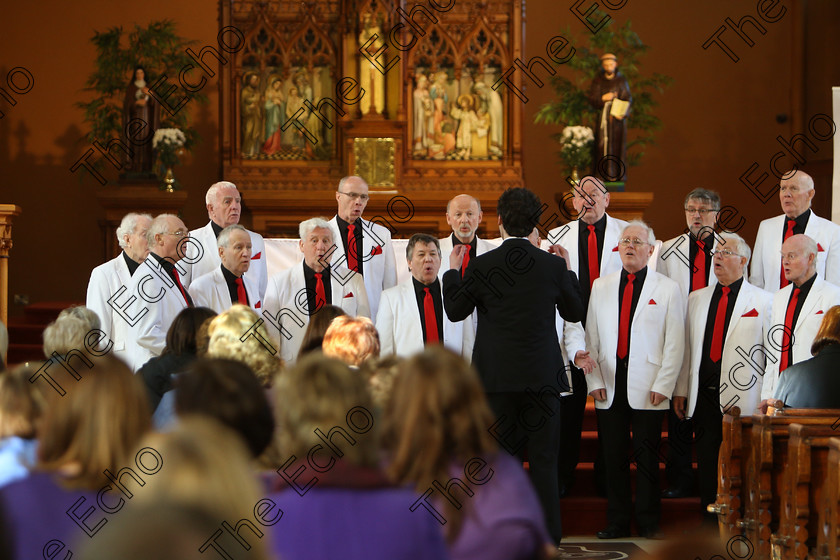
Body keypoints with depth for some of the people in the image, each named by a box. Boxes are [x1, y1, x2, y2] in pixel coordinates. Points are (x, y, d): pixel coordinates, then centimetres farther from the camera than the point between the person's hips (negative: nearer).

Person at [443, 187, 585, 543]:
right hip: (542, 376, 1)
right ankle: (548, 537, 5)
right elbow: (575, 313, 9)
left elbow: (455, 311, 5)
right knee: (543, 460, 5)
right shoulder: (553, 265, -4)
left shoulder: (480, 266, -7)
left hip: (496, 377, -1)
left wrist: (453, 270, 17)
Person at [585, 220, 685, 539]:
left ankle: (648, 523, 6)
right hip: (610, 386, 3)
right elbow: (591, 337, 12)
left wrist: (663, 385, -8)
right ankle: (616, 522, 10)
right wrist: (594, 380, 2)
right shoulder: (601, 287, 13)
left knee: (647, 456, -1)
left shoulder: (667, 289, 4)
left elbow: (675, 343, 0)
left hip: (648, 389, -3)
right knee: (613, 455, 3)